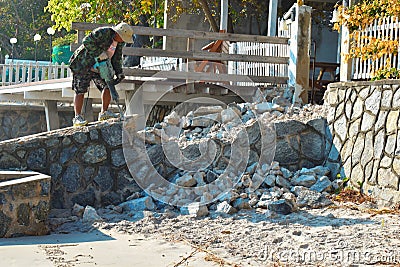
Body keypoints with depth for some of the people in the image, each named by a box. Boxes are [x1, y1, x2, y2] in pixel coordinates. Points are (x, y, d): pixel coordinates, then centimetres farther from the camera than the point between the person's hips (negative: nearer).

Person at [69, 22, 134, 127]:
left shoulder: (120, 42, 0)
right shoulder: (103, 32, -24)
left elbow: (116, 58, 9)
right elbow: (86, 41, -31)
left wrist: (119, 72, -3)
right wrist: (99, 53, -33)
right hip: (83, 65, -7)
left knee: (108, 86, -3)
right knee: (80, 91, -5)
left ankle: (104, 113, 8)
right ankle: (77, 117, -1)